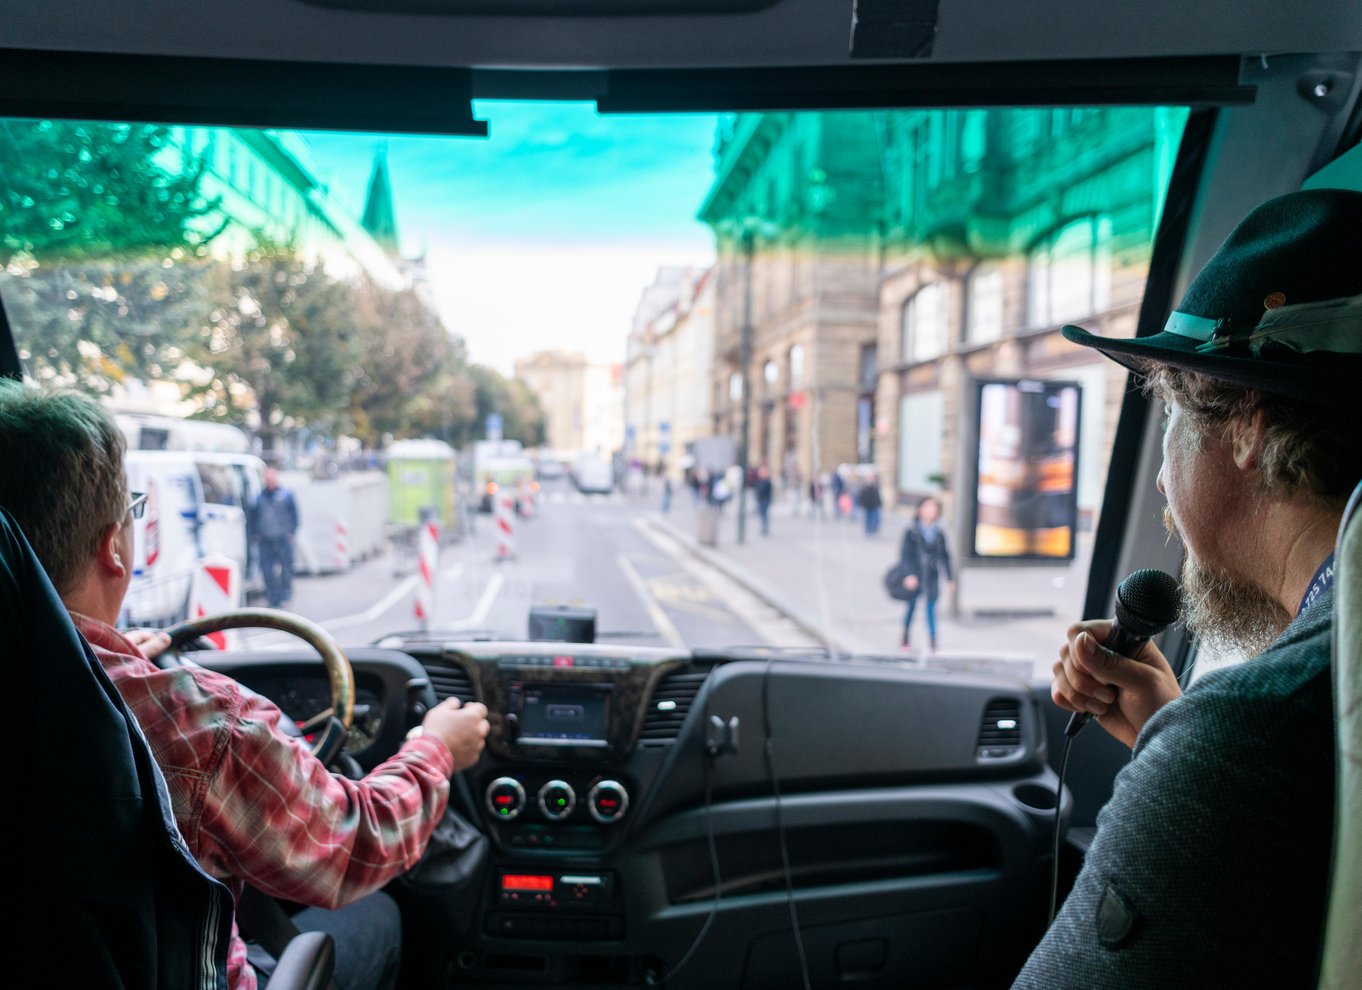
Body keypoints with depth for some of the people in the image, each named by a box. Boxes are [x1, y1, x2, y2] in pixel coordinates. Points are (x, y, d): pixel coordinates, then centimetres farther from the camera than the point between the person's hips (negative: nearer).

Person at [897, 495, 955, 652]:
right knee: (911, 606, 8)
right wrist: (909, 574, -17)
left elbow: (945, 556, 11)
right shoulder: (911, 531, -3)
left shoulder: (939, 533, 4)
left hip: (932, 578, 1)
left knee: (931, 609, -1)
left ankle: (933, 643, 2)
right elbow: (905, 554, -6)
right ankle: (906, 639, 24)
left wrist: (950, 577, 11)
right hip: (914, 577, -1)